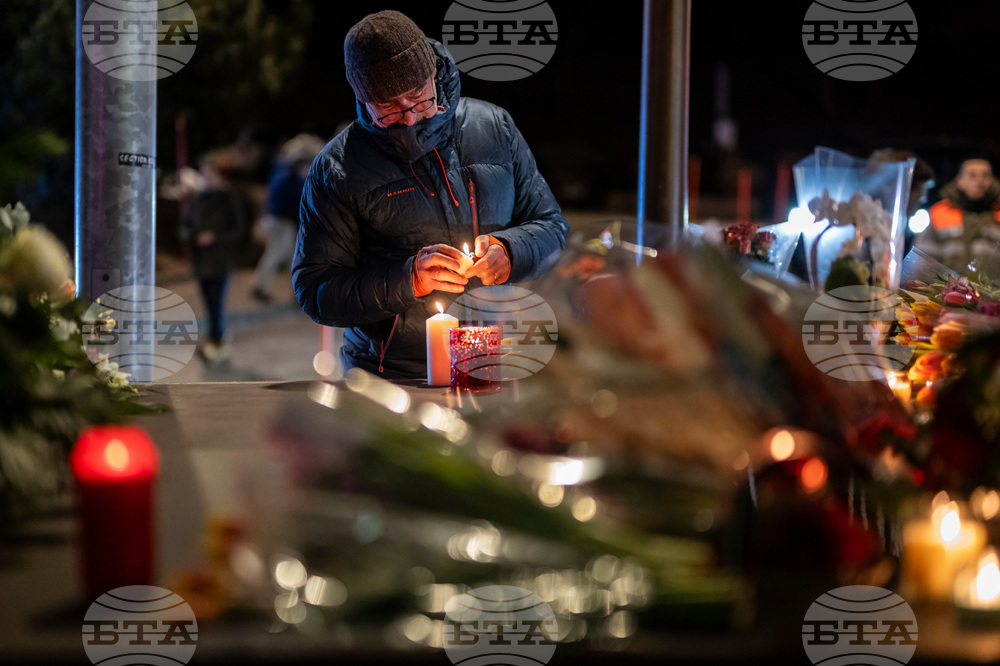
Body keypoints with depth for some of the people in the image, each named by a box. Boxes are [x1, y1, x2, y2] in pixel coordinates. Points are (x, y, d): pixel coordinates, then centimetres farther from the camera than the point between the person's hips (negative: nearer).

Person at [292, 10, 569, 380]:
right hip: (391, 379, -2)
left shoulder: (494, 127, 9)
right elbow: (314, 291, -3)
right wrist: (408, 280, -16)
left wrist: (510, 253, -6)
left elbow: (551, 225, 17)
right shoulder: (337, 170, 0)